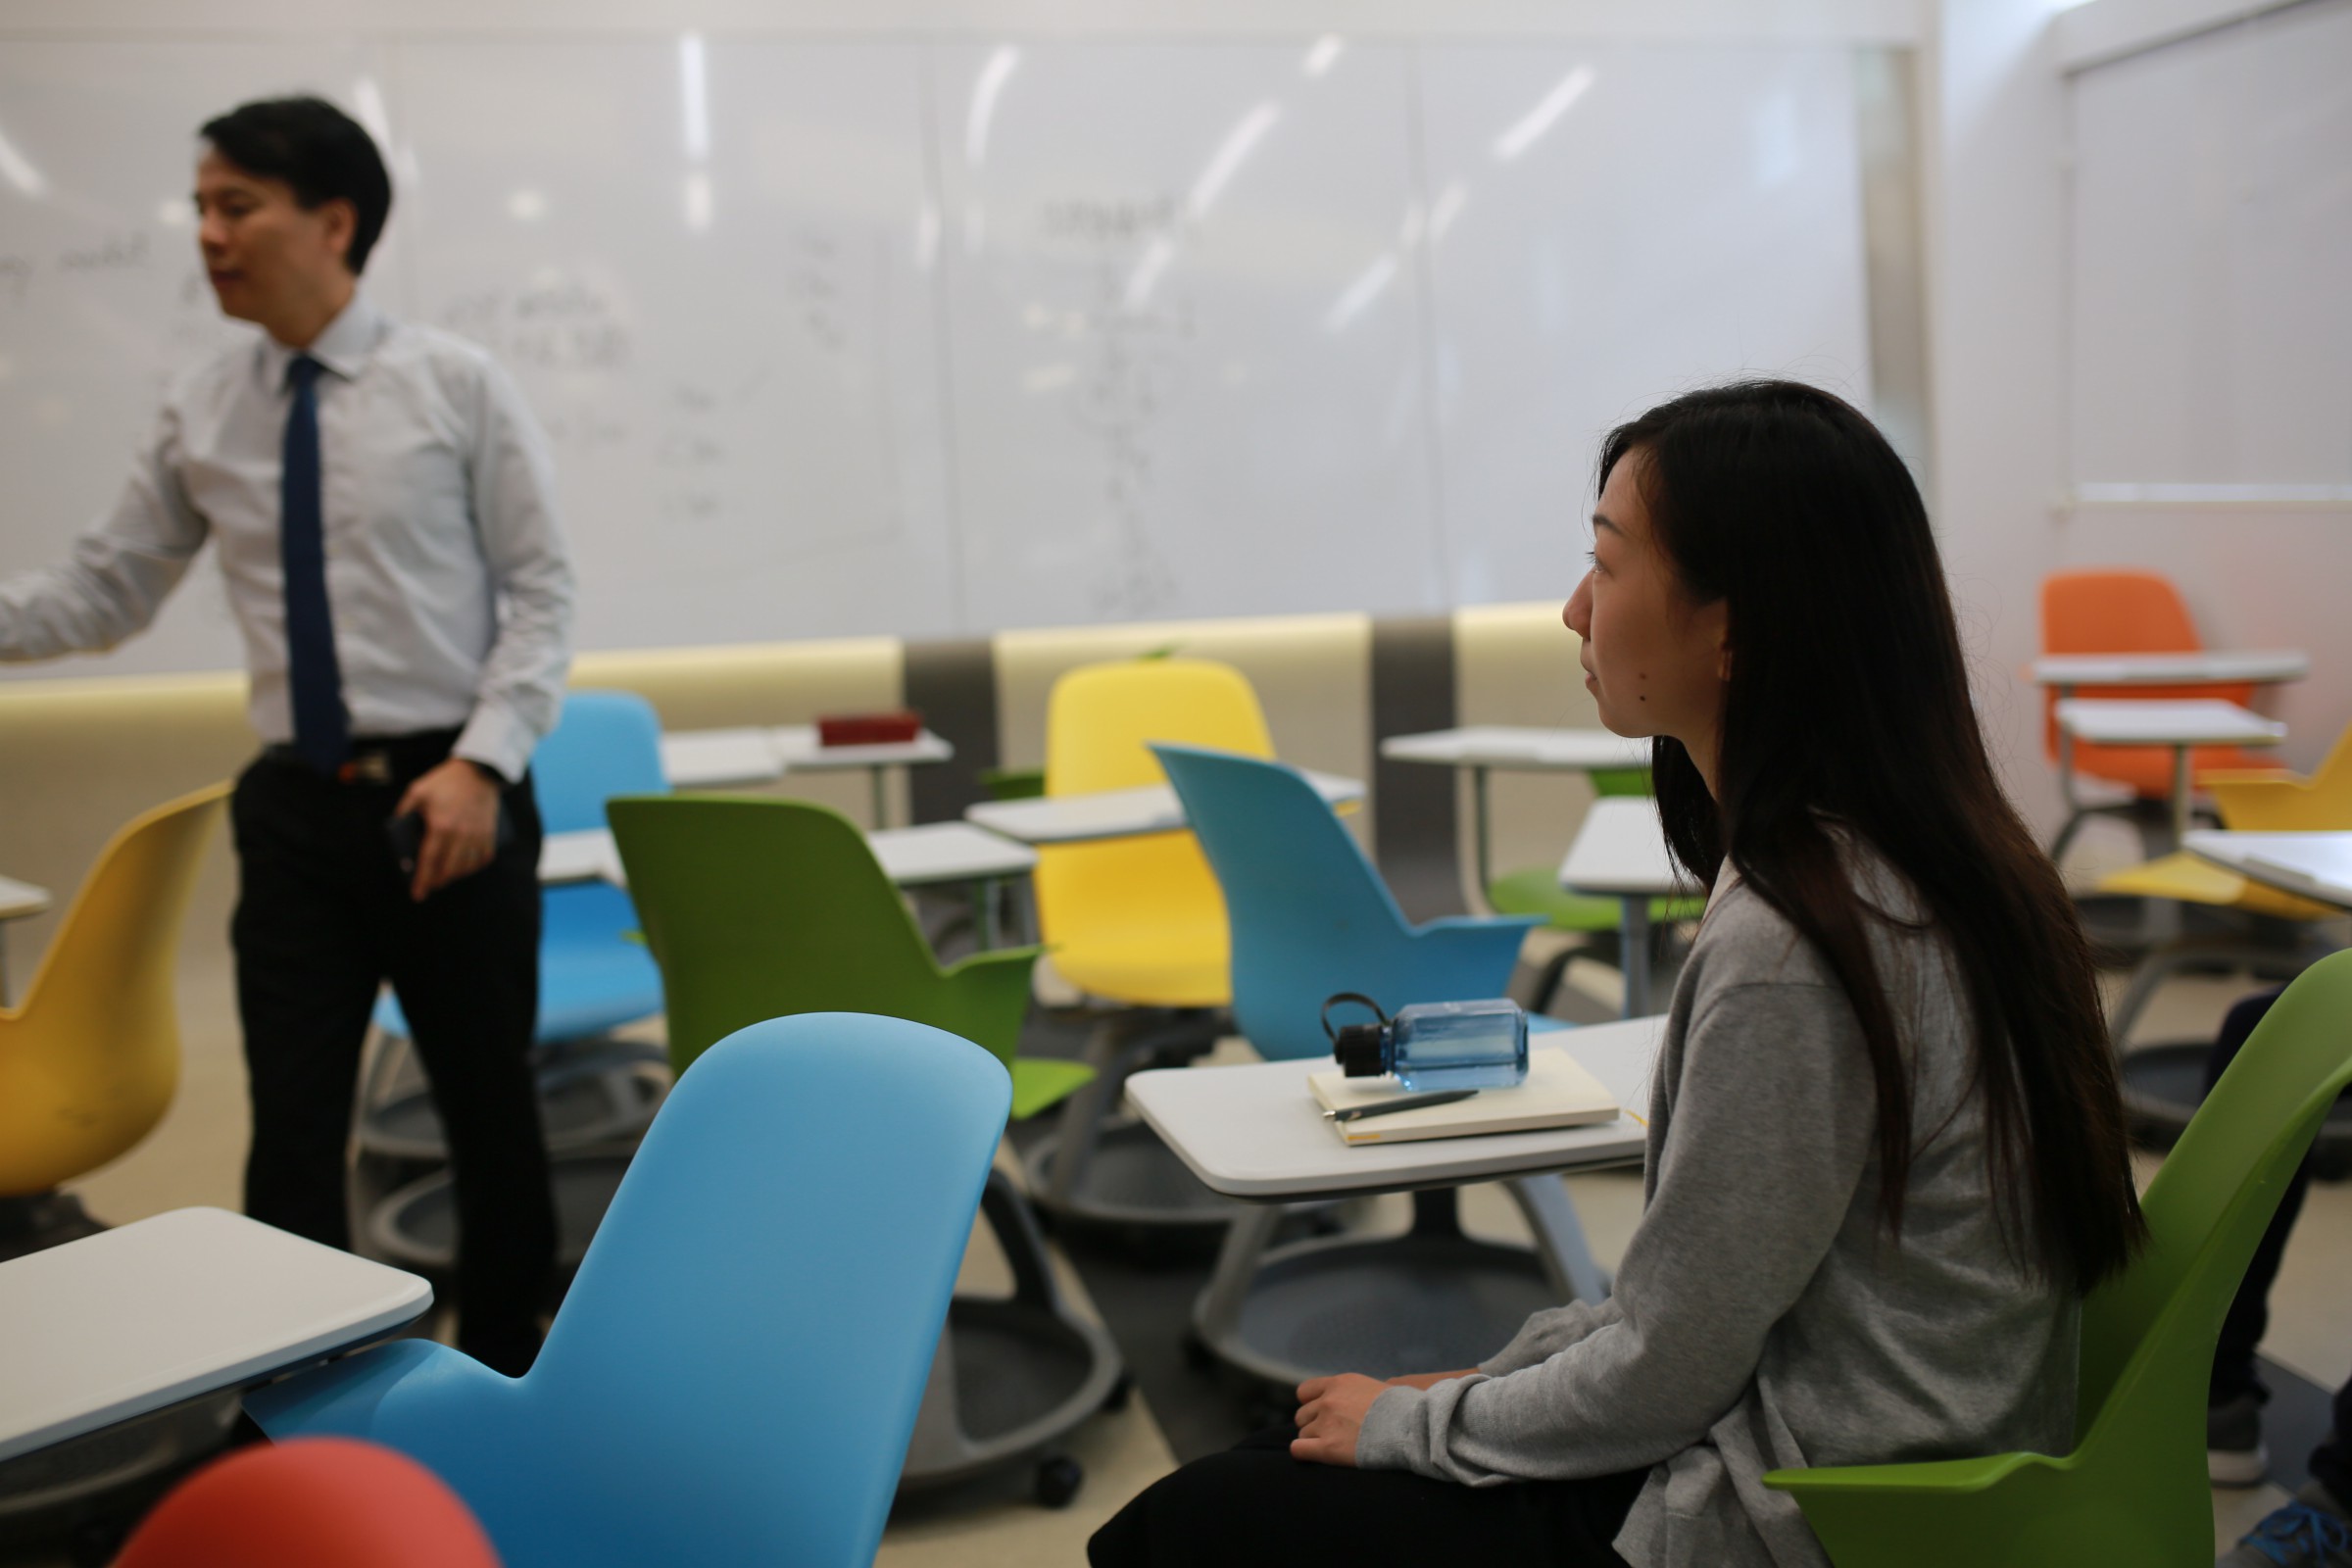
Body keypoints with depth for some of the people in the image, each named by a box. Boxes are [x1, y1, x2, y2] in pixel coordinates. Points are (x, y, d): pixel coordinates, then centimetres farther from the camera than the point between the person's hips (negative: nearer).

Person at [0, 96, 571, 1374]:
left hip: (450, 796, -2)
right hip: (297, 807, 3)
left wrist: (482, 762, -16)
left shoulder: (456, 387, -2)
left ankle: (498, 1383, 28)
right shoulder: (199, 417, 8)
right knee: (292, 1132, 4)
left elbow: (541, 590, -5)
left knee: (490, 1112, 9)